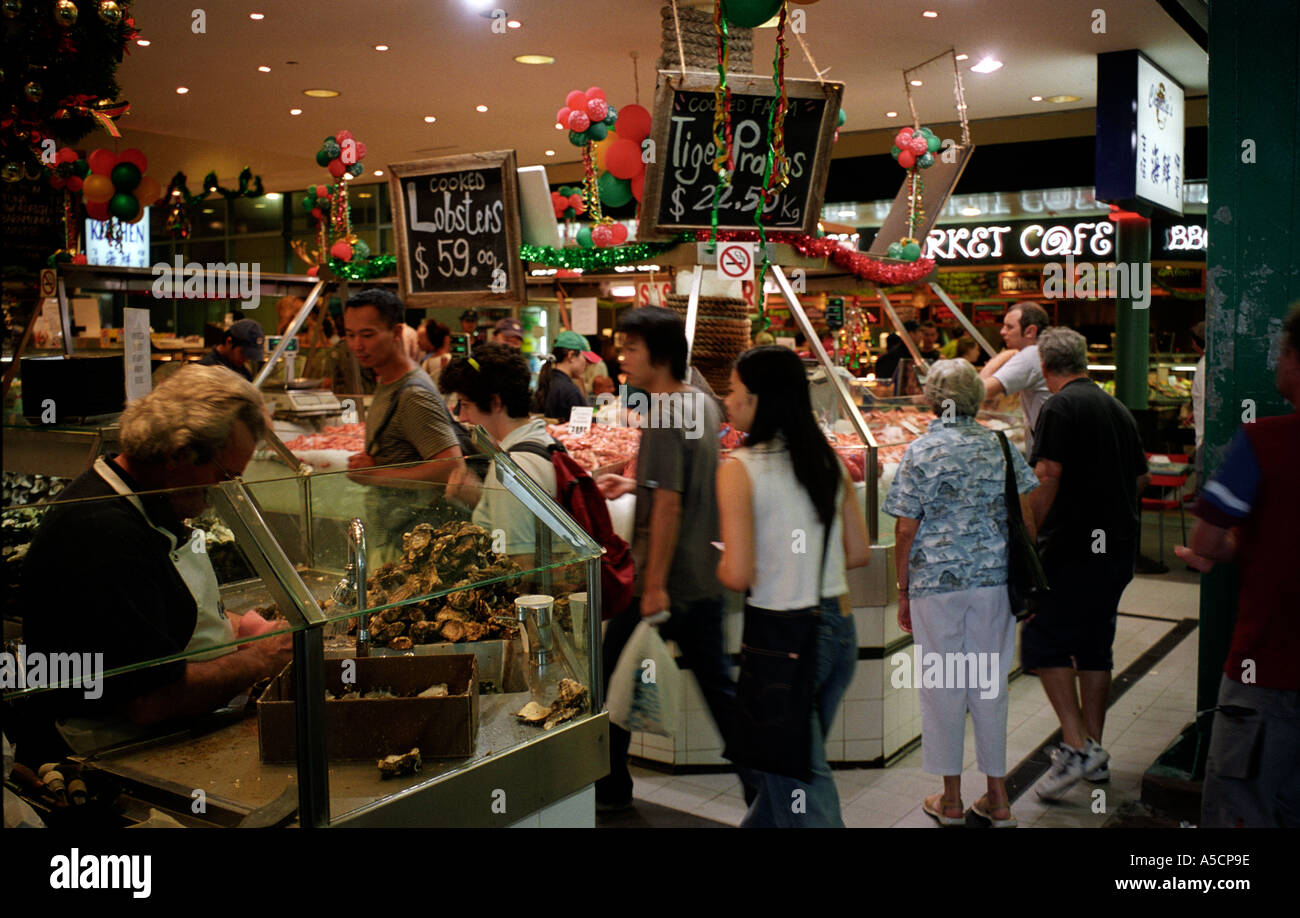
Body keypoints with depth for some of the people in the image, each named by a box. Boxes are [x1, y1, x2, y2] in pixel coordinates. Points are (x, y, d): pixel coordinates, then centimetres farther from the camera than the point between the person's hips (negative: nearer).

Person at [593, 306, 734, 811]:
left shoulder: (662, 416, -18)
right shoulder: (703, 404, 8)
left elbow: (668, 505, -23)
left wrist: (654, 586, -21)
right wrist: (635, 484, 18)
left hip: (665, 582, -8)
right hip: (705, 577, 8)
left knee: (611, 674, 9)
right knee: (718, 683, 14)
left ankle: (610, 787, 22)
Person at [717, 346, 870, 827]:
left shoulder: (739, 469, -14)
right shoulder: (828, 460, 4)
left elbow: (739, 574, -18)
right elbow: (859, 553, 8)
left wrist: (718, 566, 3)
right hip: (840, 629, 7)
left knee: (802, 792, 6)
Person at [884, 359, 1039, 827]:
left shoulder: (919, 453, -6)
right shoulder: (1000, 446, 3)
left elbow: (905, 530, -7)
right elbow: (1026, 518, 4)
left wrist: (903, 591, 2)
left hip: (936, 581, -3)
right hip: (994, 578, 3)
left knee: (943, 686, 7)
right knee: (990, 683, 12)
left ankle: (951, 800, 17)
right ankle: (997, 798, 20)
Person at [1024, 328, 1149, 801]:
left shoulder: (1059, 407, -10)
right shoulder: (1119, 409, 14)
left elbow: (1045, 479, -18)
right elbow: (1140, 478, 19)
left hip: (1073, 548, -8)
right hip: (1119, 548, 8)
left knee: (1043, 641, -3)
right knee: (1094, 646, 15)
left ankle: (1077, 747, -11)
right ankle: (1095, 754, 21)